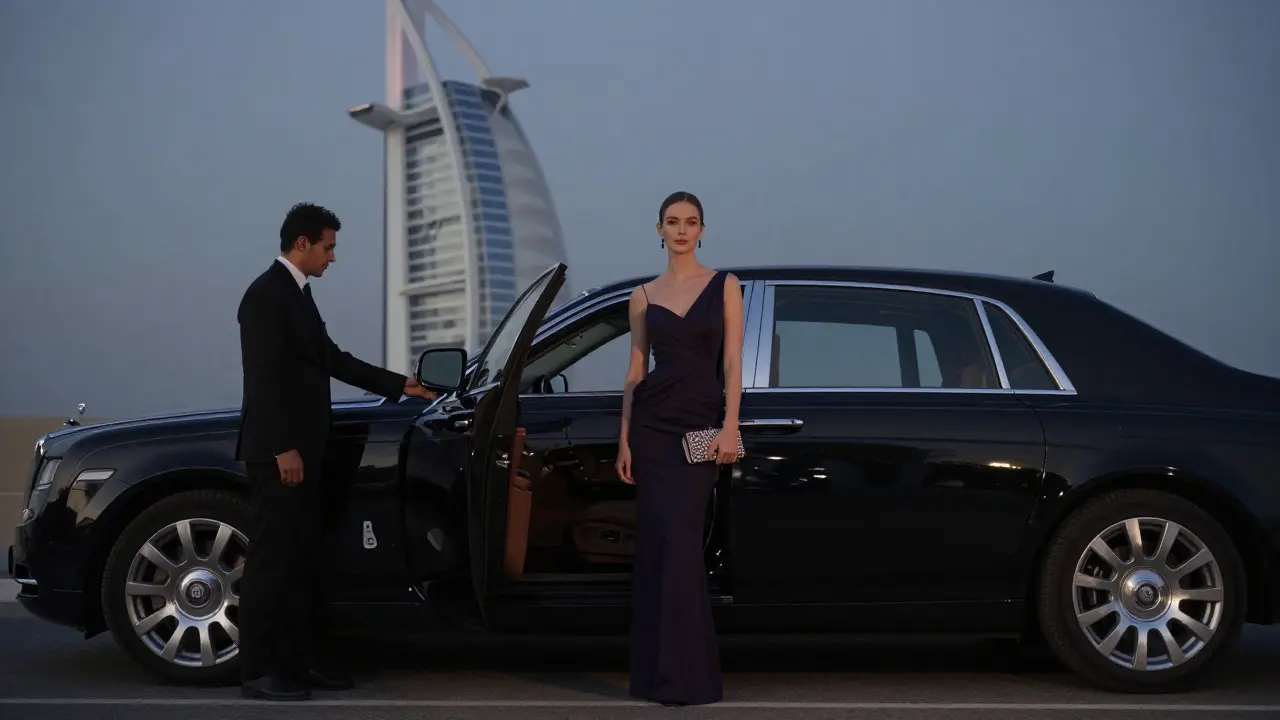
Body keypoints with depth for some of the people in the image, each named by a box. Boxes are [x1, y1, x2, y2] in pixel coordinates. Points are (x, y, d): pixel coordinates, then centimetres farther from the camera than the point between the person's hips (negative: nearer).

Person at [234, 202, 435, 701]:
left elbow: (332, 359, 21)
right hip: (278, 452, -10)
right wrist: (283, 448, -22)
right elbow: (265, 377, -19)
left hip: (301, 450, 10)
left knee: (298, 561, 11)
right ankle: (257, 672, -3)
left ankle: (294, 661, 17)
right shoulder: (267, 294, -13)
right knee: (270, 560, -7)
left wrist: (399, 385, 22)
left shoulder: (298, 294, 16)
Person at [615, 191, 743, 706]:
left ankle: (687, 674, -8)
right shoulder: (644, 295, 9)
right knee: (654, 540, 1)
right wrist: (624, 439, 3)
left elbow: (732, 362, -2)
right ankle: (657, 669, 9)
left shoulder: (724, 286, 3)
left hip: (701, 424, -2)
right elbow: (635, 369, 9)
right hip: (652, 424, 3)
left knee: (679, 538, -12)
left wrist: (730, 427, -12)